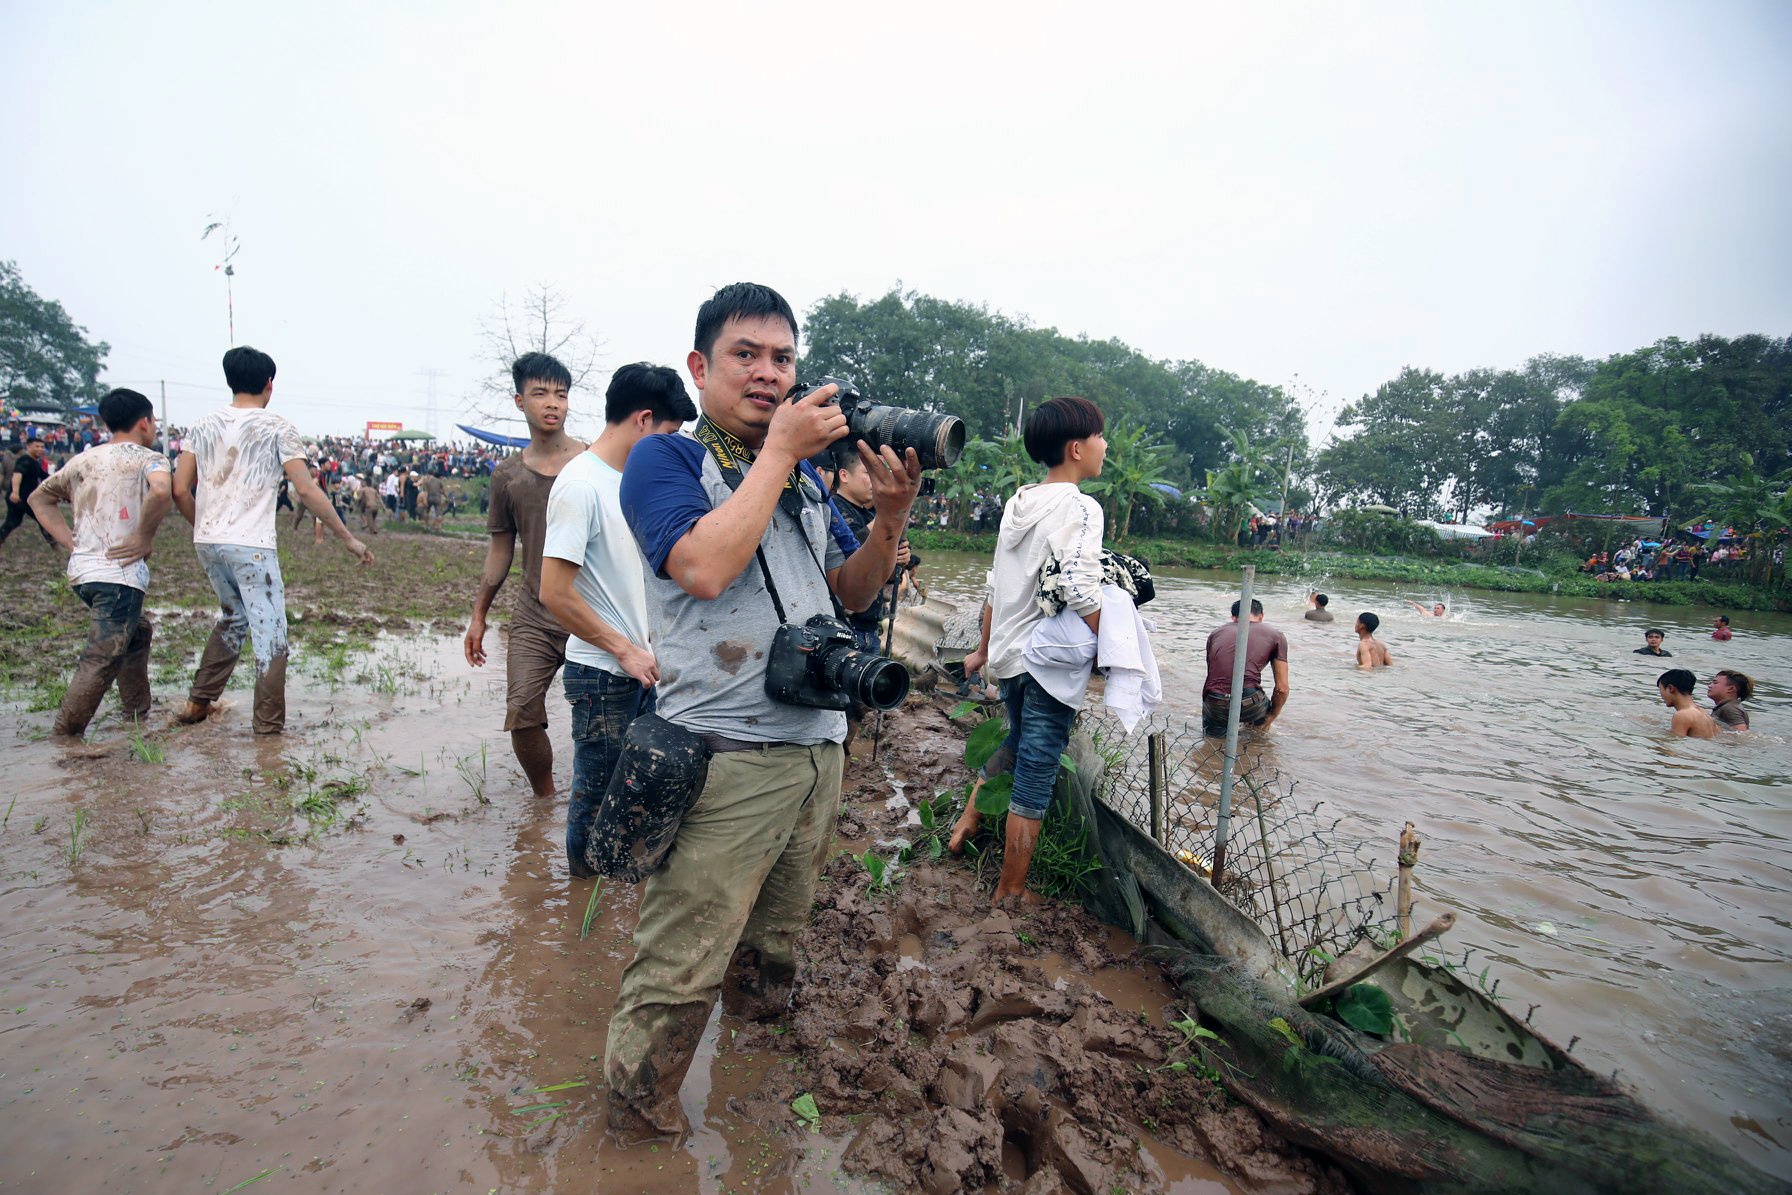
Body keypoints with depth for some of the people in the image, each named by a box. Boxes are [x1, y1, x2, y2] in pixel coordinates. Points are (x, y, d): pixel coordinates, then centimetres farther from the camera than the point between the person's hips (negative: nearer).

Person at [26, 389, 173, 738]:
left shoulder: (84, 460, 16)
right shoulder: (147, 458, -5)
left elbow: (39, 498, 25)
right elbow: (161, 492, -27)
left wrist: (69, 541, 17)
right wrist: (145, 537, -14)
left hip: (81, 570, 8)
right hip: (119, 573, -8)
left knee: (137, 631, 24)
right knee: (102, 660, -5)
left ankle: (138, 717, 30)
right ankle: (65, 736, -5)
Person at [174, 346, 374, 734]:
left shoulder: (203, 426, 9)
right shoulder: (276, 428, -6)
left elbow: (180, 490, 7)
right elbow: (306, 490, -11)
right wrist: (348, 538, -7)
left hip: (207, 542, 6)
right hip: (251, 544, -6)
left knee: (232, 617, 26)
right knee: (270, 631, 2)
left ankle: (198, 703, 31)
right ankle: (269, 726, 4)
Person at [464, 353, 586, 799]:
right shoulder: (508, 474, 8)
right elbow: (501, 547, 16)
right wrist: (478, 616, 16)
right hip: (533, 617, 3)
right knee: (522, 717, -2)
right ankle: (545, 799, 21)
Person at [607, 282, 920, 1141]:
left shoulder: (806, 477, 14)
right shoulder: (664, 460, -5)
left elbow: (852, 592, 16)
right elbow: (706, 567, -24)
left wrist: (891, 513, -1)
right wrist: (778, 451, -16)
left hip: (818, 747, 7)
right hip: (724, 757, -7)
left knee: (774, 941, 25)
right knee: (678, 970, -1)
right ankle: (635, 1132, 20)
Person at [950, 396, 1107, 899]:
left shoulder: (1018, 503, 9)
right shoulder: (1080, 507, -14)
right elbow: (1081, 593, -28)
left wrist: (982, 649, 24)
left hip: (1009, 655, 8)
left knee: (1015, 744, 31)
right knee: (1036, 775, 4)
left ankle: (968, 822, 38)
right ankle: (1010, 891, 16)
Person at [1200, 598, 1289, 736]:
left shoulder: (1216, 633, 21)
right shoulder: (1276, 636, 14)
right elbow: (1282, 688, 11)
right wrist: (1271, 718, 26)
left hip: (1213, 704, 1)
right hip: (1249, 704, -1)